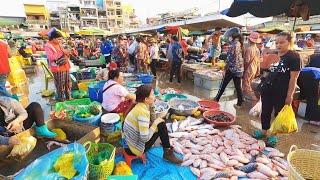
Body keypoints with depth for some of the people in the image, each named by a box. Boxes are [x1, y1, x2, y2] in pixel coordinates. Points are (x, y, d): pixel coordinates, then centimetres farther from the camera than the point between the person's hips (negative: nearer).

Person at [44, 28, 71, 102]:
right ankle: (61, 100, 14)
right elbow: (51, 58, -20)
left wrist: (67, 53, 3)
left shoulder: (59, 44, 14)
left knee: (68, 84, 14)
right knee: (60, 86, 1)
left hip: (65, 67, 7)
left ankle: (69, 98, 28)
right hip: (58, 69, -7)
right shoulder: (48, 46, -7)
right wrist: (62, 52, -19)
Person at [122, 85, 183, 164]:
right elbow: (145, 138, -27)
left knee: (158, 122, 11)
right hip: (136, 147, -8)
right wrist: (155, 123, -17)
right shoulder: (143, 112, -26)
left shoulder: (139, 107, 0)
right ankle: (168, 153, 8)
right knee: (161, 125, -7)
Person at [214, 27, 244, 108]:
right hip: (239, 69, 7)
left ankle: (217, 99, 17)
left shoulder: (233, 45, -14)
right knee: (238, 86, 12)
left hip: (232, 69, -7)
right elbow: (240, 58, 11)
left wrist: (225, 69, -9)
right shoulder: (240, 44, 9)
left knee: (223, 84, 5)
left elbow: (229, 59, -15)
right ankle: (239, 103, 19)